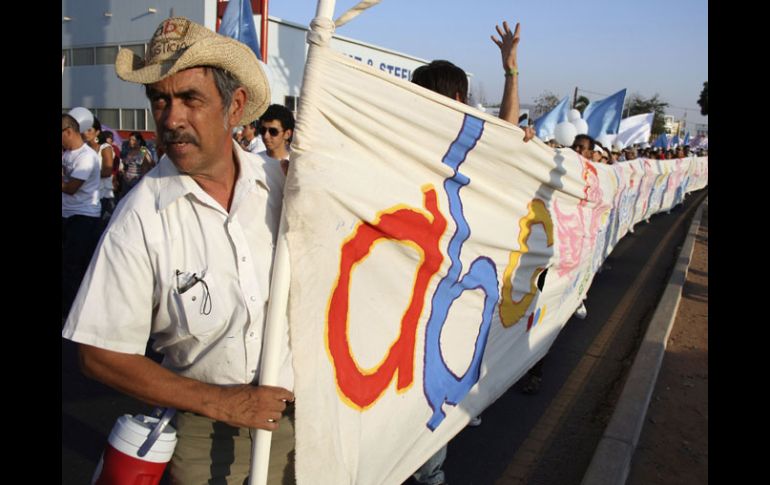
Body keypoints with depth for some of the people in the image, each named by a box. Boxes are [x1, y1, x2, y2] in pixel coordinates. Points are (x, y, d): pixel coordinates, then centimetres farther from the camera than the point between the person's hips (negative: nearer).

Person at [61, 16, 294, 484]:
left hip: (299, 412, 3)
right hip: (206, 431, -3)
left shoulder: (278, 183, -9)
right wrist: (221, 403, -15)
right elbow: (102, 354, -13)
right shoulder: (141, 216, -17)